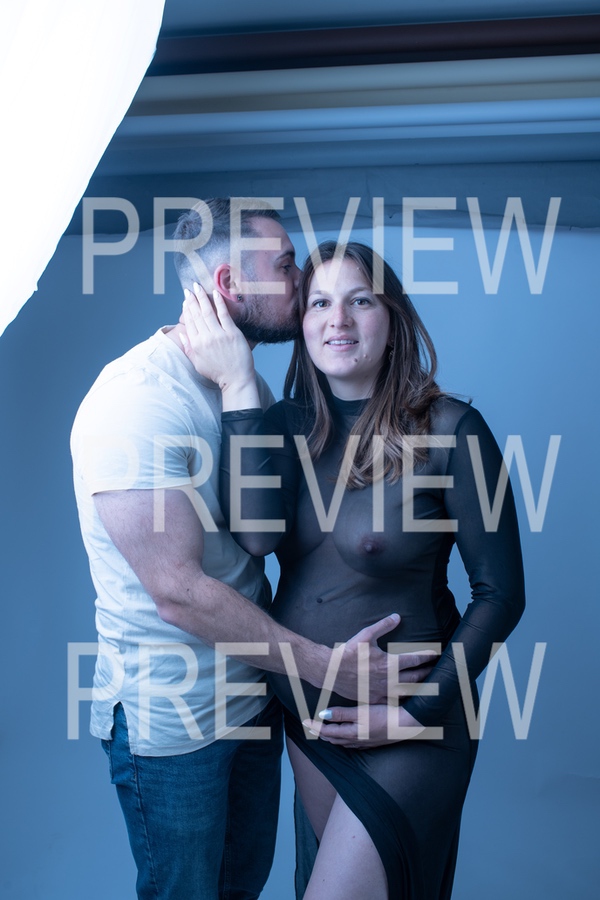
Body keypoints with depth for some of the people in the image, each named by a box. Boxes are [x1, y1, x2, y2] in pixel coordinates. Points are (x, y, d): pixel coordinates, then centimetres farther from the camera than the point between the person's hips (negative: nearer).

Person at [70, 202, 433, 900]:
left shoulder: (248, 389, 4)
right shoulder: (137, 400, -25)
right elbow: (178, 590, -27)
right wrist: (324, 666, -21)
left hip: (252, 697, 8)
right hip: (169, 721, -7)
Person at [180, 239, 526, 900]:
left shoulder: (449, 430, -15)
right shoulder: (290, 423, -2)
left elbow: (500, 593, -11)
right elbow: (255, 533, -21)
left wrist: (421, 711, -15)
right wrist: (238, 386, -23)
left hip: (406, 713, -5)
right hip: (305, 710, 5)